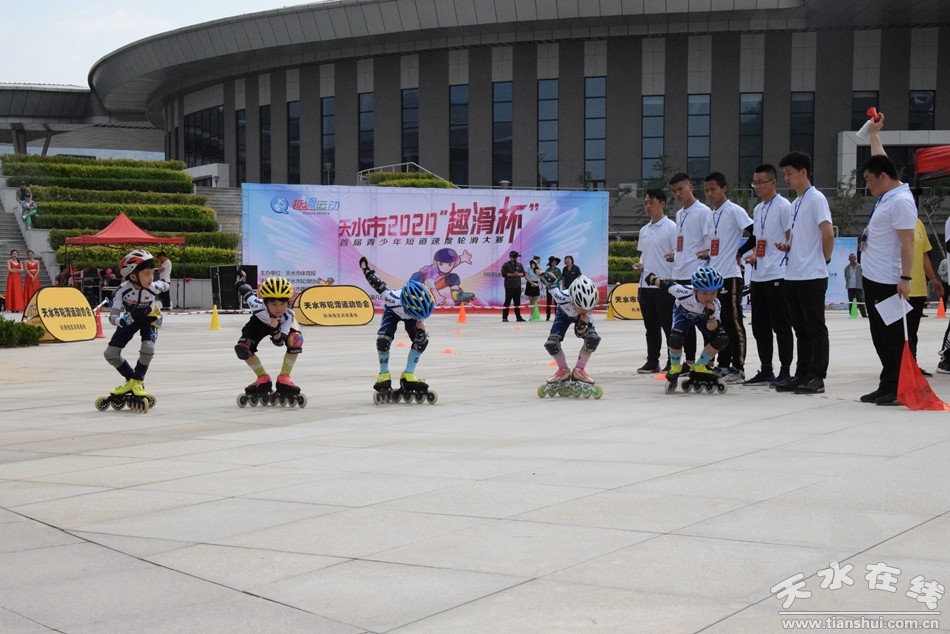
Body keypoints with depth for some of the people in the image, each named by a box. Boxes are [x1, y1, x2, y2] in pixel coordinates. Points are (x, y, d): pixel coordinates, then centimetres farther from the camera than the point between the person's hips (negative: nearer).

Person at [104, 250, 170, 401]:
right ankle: (130, 380, 17)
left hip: (149, 318, -1)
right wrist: (120, 321, -52)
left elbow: (165, 285, -3)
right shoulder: (123, 290, -32)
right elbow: (112, 316, -32)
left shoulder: (154, 287, -31)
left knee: (148, 348, -29)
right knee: (110, 354, -8)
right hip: (129, 319, 1)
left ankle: (138, 381, -4)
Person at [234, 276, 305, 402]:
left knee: (296, 340, -32)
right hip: (260, 322, 1)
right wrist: (244, 288, 2)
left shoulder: (288, 315, -39)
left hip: (282, 324, -1)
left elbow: (279, 343, -38)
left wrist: (276, 330, -58)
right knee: (242, 348, -22)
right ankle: (263, 379, 2)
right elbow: (245, 289, -22)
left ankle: (284, 378, -14)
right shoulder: (258, 306, -43)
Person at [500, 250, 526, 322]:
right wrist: (512, 274, -16)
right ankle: (504, 317, -2)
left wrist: (518, 274, -8)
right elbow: (503, 274, -11)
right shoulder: (506, 265, -1)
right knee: (507, 301, -5)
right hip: (509, 286, -5)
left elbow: (523, 273, 13)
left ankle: (518, 317, 12)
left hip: (518, 286, 5)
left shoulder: (519, 265, 14)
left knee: (517, 302, 8)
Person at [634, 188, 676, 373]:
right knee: (651, 327, 11)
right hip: (646, 284, 7)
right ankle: (652, 361, 17)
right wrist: (640, 264, 5)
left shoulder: (671, 227, -5)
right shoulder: (644, 230, 16)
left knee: (669, 326, -1)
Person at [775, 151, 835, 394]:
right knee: (801, 328, 12)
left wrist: (824, 259, -7)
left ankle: (817, 378, 0)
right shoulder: (796, 203, 17)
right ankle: (802, 375, 18)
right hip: (793, 274, 9)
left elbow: (828, 233, -17)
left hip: (812, 275, -9)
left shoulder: (816, 199, -10)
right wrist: (787, 245, 6)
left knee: (815, 328, -3)